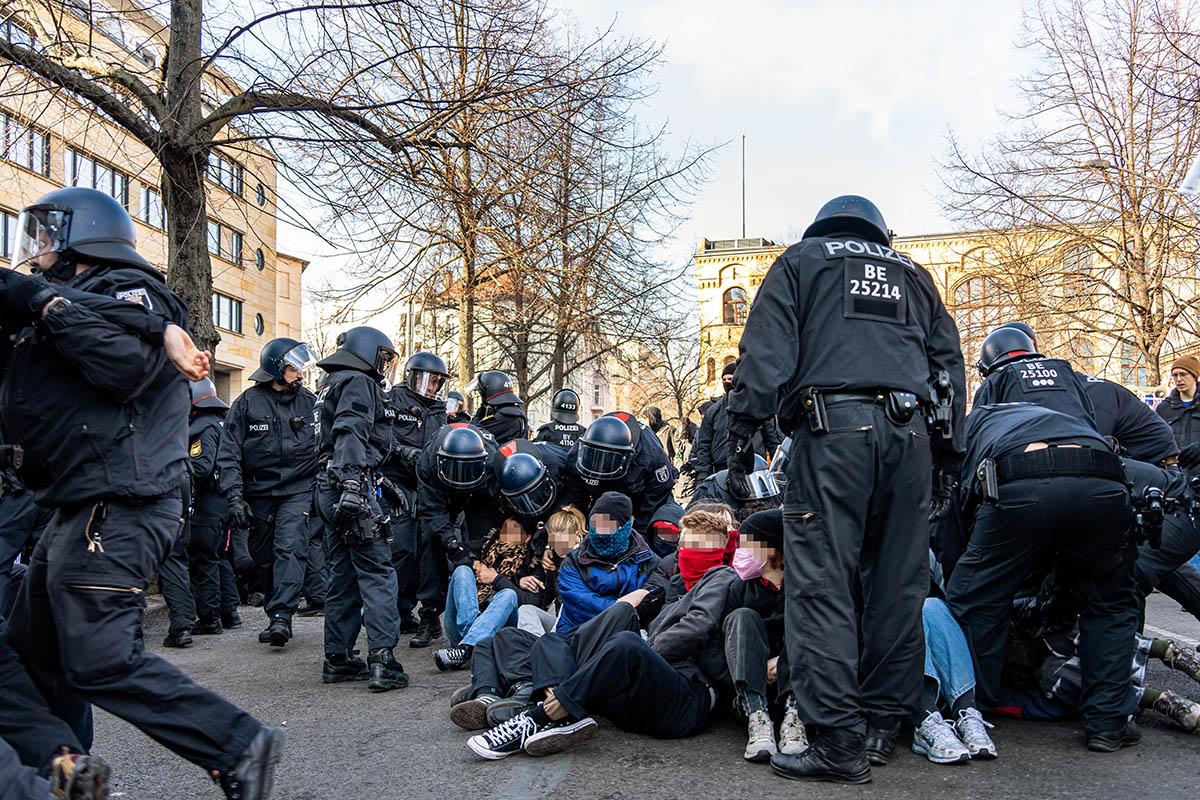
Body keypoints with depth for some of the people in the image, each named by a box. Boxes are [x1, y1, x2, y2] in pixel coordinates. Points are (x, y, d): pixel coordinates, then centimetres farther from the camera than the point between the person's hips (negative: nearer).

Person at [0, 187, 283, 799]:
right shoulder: (80, 297, 21)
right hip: (82, 513, 10)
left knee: (100, 662, -12)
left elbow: (127, 365, -26)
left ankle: (240, 747, -8)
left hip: (113, 513, -10)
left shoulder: (126, 290, -6)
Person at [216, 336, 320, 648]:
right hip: (259, 491, 1)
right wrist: (234, 497, -10)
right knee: (264, 557, 8)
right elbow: (229, 454, -1)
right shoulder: (247, 403, 0)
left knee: (290, 549, -16)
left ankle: (281, 617, -18)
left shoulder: (309, 401, 7)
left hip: (297, 490, -1)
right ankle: (276, 614, 22)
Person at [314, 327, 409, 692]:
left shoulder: (334, 385, 25)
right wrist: (352, 483, -29)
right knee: (377, 574, -9)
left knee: (343, 575, 13)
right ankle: (382, 662, -12)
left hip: (330, 489, 10)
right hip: (350, 487, -10)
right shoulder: (359, 382, -6)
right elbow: (351, 434, -20)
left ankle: (338, 659, 19)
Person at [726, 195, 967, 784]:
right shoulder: (913, 275, 28)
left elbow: (767, 351, 2)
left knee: (822, 583, -6)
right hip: (910, 432, 5)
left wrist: (741, 429, 0)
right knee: (899, 584, 8)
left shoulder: (800, 260, 16)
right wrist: (949, 446, 24)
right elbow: (949, 363, 23)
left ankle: (839, 739, -9)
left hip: (833, 426, -4)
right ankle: (883, 725, 14)